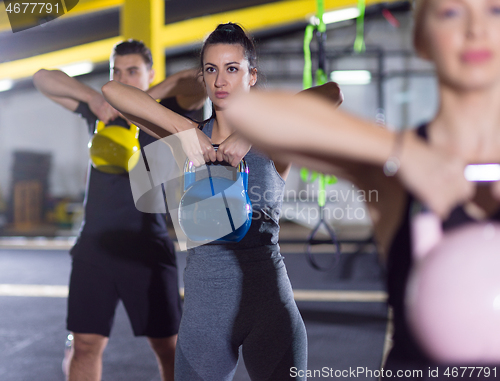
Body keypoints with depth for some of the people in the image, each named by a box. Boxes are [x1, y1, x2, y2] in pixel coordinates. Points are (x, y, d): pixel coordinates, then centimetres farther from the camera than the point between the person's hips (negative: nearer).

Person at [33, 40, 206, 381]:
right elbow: (43, 79, 11)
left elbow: (201, 83, -13)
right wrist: (94, 97, -4)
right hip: (95, 246, 3)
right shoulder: (100, 110, 14)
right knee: (86, 344, 3)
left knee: (169, 346, 2)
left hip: (147, 247, -3)